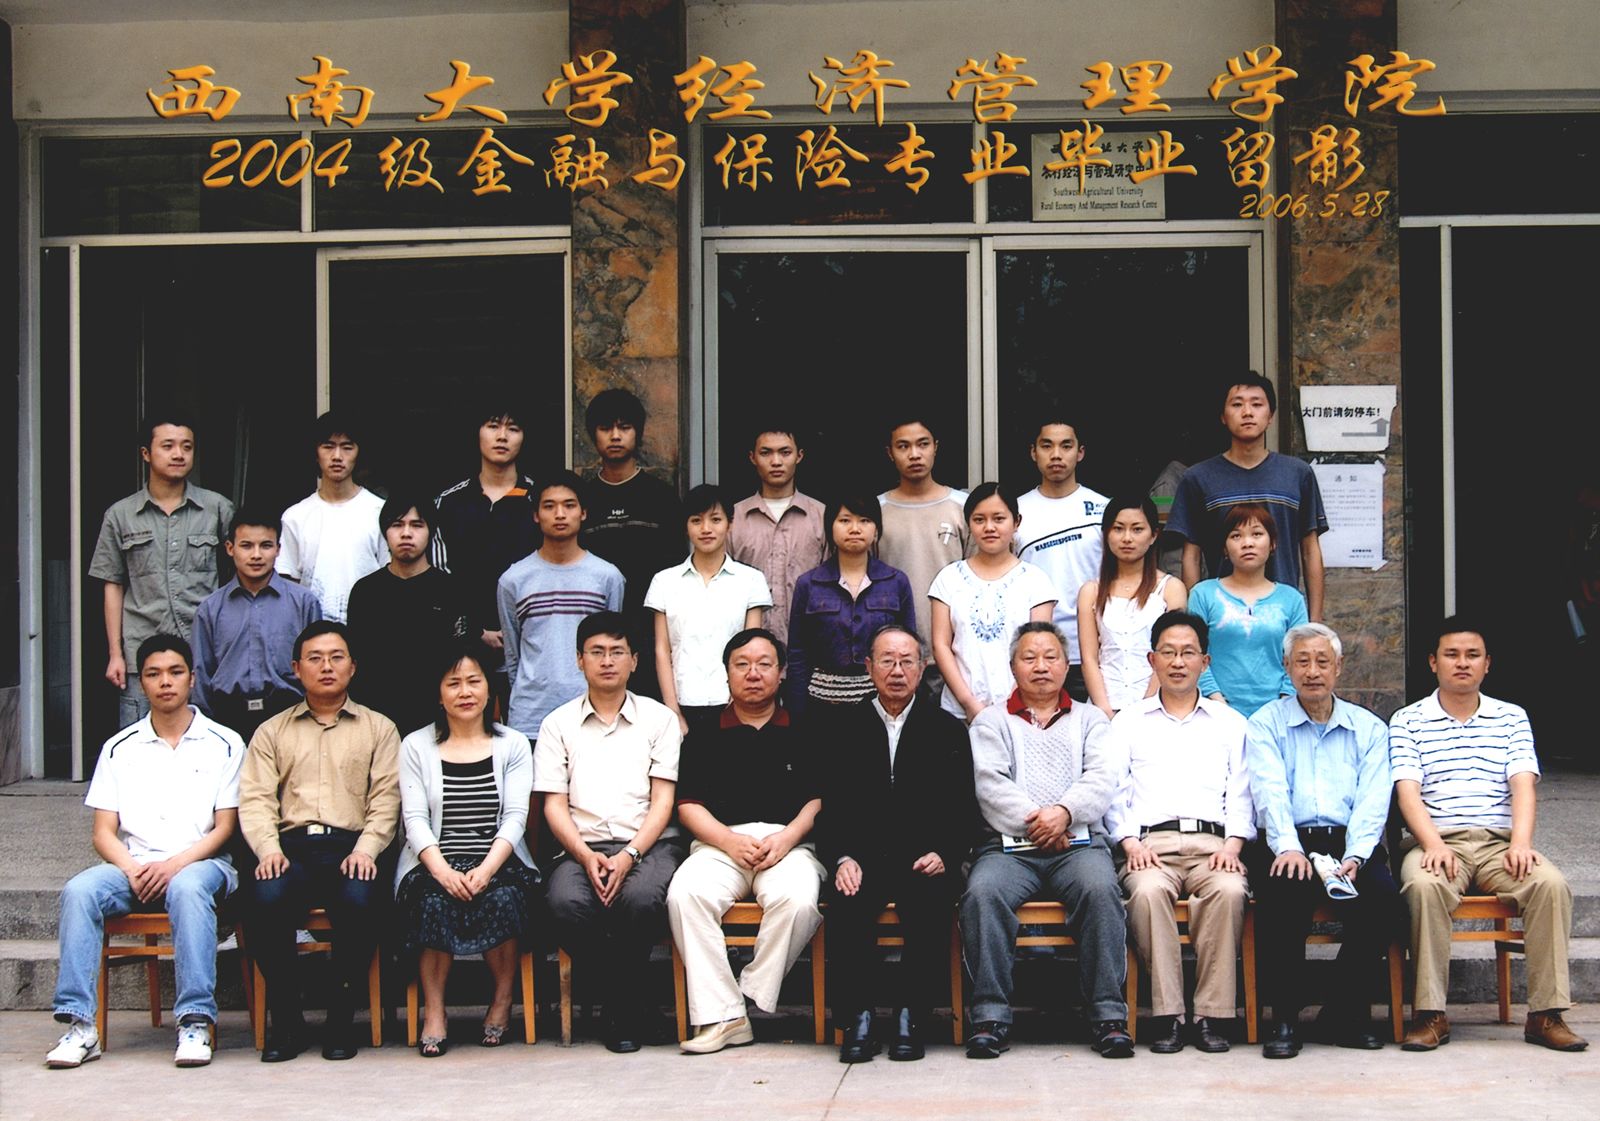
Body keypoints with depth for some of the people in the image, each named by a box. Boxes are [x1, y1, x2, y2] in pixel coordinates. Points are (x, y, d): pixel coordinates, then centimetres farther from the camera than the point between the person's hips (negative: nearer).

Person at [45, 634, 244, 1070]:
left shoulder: (223, 744, 7)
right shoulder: (120, 749, 14)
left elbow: (224, 828, 1)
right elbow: (104, 832, 8)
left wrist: (174, 865, -15)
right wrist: (133, 870, -13)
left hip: (199, 863, -3)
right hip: (133, 867, 3)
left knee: (188, 889, -38)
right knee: (79, 891, -28)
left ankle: (195, 1022, -38)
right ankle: (79, 1025, -30)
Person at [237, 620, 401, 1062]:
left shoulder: (379, 728, 20)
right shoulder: (272, 732, 23)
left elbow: (386, 798, 8)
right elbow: (255, 799, 10)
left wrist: (365, 848, -11)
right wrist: (269, 850, -10)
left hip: (351, 847, -1)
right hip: (292, 847, 1)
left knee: (359, 901, -35)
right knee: (267, 899, -33)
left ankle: (341, 1020, -17)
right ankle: (286, 1021, -16)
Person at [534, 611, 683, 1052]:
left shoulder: (659, 718, 12)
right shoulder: (558, 725, 14)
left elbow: (663, 801, 4)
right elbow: (554, 805, 7)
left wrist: (629, 855, -13)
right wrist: (586, 855, -12)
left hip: (648, 843, -1)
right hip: (583, 847, 1)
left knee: (640, 898, -35)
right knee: (565, 903, -33)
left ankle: (626, 1010, -12)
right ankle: (618, 998, -9)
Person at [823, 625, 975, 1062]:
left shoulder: (947, 729, 13)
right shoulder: (844, 727, 13)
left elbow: (963, 812, 9)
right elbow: (829, 807, 7)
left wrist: (942, 855, -9)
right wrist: (842, 859, -11)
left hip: (924, 863, 0)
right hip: (863, 860, 0)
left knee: (932, 903, -32)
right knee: (846, 906, -31)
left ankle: (910, 1017, -21)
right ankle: (857, 1018, -20)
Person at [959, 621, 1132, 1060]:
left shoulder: (1088, 719, 23)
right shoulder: (992, 721, 21)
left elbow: (1104, 776, 5)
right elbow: (989, 784, 4)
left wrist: (1064, 812, -13)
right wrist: (1032, 820, -10)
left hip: (1078, 842, 0)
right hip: (1009, 844, 0)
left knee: (1101, 889, -32)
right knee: (982, 893, -32)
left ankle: (1109, 1016, -29)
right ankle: (990, 1017, -29)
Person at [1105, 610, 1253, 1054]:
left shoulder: (1230, 723, 24)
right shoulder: (1128, 723, 21)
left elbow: (1240, 795, 14)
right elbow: (1115, 793, 12)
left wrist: (1232, 845, -4)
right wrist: (1130, 843, -6)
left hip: (1213, 840, 1)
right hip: (1151, 842, 0)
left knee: (1230, 890, -34)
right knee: (1148, 891, -35)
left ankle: (1213, 1013, -28)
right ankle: (1166, 1013, -28)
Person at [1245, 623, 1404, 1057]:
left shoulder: (1369, 728, 19)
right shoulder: (1266, 724, 14)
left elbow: (1372, 801, 4)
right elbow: (1270, 792, -4)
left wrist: (1355, 857, -16)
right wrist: (1288, 847, -23)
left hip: (1350, 846, 2)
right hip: (1289, 846, -2)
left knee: (1383, 895, -29)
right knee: (1284, 892, -35)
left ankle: (1346, 1012, -10)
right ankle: (1284, 1017, -20)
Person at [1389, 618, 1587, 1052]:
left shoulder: (1512, 718, 16)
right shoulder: (1407, 721, 10)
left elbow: (1522, 785, 3)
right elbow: (1408, 791, -2)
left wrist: (1521, 842, -16)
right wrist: (1434, 844, -20)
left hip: (1500, 841, 2)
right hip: (1437, 841, -2)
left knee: (1551, 883, -28)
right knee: (1424, 884, -35)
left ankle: (1546, 1014, -21)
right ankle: (1430, 1014, -28)